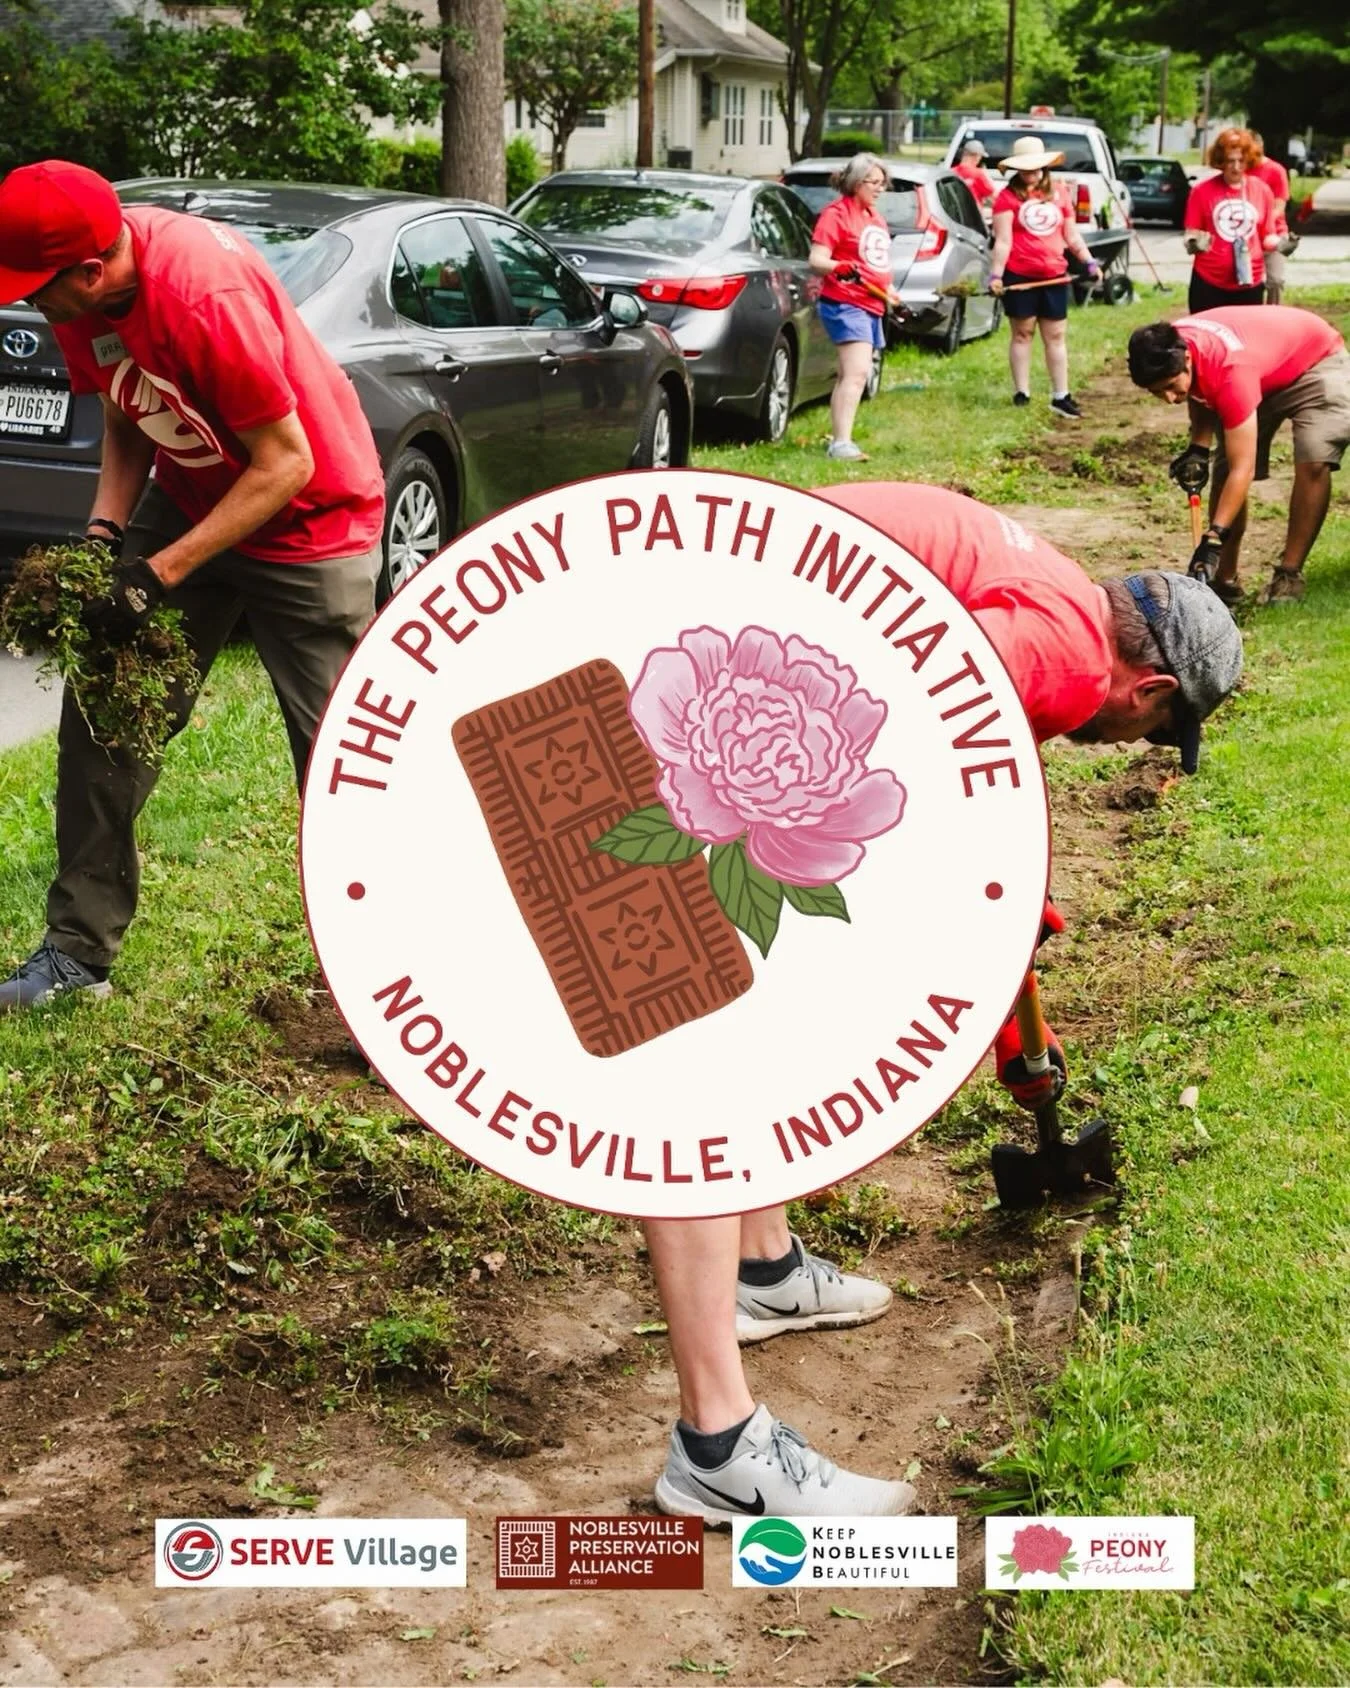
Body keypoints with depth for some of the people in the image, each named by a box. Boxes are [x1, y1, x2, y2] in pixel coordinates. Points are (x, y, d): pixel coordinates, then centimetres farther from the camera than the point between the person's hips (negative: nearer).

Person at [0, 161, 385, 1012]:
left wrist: (160, 573, -26)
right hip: (190, 498, 8)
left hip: (309, 519, -7)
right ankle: (80, 950, 12)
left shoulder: (205, 294, -32)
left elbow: (286, 465, -26)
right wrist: (104, 533, -9)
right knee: (101, 710, 3)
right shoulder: (83, 290, -9)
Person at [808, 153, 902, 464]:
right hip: (846, 303, -10)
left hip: (872, 306, 10)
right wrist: (840, 268, -36)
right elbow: (817, 259, -18)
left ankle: (837, 437, 20)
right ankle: (842, 442, -26)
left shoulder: (875, 216, 18)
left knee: (850, 375, 13)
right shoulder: (837, 213, -9)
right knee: (856, 372, -21)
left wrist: (889, 291, 25)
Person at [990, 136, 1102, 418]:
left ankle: (1061, 396, 9)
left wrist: (1089, 262, 4)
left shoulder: (1058, 197, 11)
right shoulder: (1008, 198, -4)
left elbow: (1072, 236, 16)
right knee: (1022, 333, 4)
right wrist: (997, 274, -20)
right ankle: (1021, 393, 10)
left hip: (1054, 276, 4)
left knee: (1056, 336, 5)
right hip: (1019, 276, -4)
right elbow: (1003, 241, -10)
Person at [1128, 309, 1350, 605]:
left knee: (1313, 463, -27)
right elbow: (1200, 393, 2)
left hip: (1316, 359, -7)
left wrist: (1213, 540, -47)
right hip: (1264, 376, 7)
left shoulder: (1230, 370, -44)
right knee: (1224, 469, -4)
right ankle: (1225, 580, 3)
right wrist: (1198, 449, -13)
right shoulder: (1167, 351, -23)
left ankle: (1288, 576, -18)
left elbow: (1243, 470, -43)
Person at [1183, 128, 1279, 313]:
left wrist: (1280, 243, -11)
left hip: (1250, 282, 2)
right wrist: (1194, 243, -20)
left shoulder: (1262, 191, 5)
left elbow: (1267, 237, 11)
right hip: (1208, 282, -2)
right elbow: (1191, 234, 2)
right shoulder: (1202, 191, -2)